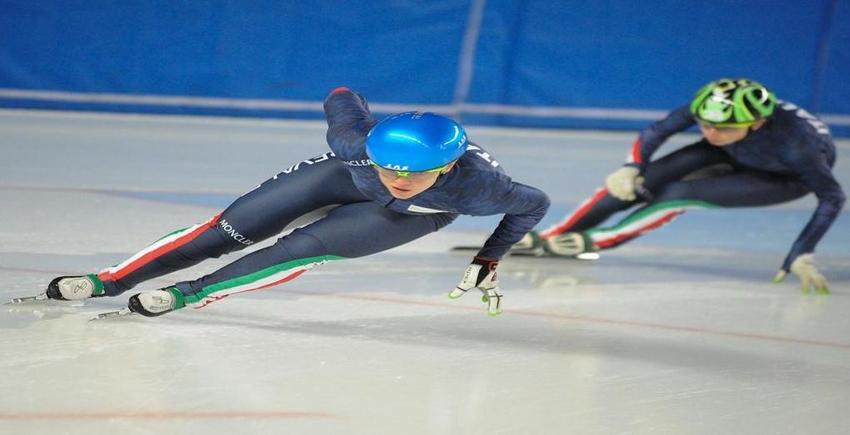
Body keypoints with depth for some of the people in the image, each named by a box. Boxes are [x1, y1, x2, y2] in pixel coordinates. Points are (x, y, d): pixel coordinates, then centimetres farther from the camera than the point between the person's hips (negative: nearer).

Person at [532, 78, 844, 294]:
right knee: (643, 180, -14)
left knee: (680, 194, -24)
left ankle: (596, 242, -11)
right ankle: (549, 238, -8)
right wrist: (631, 168, -30)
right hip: (736, 154, 4)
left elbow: (832, 197, -30)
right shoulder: (708, 107, -33)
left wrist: (801, 257, -32)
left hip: (791, 176, -4)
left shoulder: (792, 143, -43)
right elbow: (657, 131, -15)